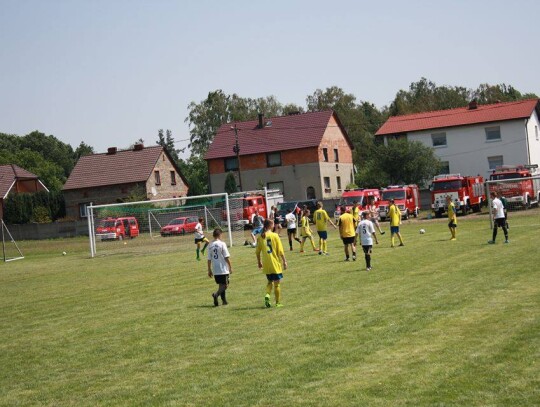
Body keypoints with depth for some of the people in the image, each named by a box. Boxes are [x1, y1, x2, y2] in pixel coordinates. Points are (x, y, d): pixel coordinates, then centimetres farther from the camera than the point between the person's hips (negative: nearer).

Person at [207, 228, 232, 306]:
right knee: (225, 285, 1)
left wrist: (209, 270, 12)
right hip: (223, 269, -5)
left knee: (221, 285, 16)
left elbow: (209, 259, 5)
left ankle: (224, 301, 18)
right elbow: (227, 257, -10)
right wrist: (230, 267, -1)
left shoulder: (210, 245, 4)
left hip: (215, 270, 5)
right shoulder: (222, 244, -10)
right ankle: (216, 294, -22)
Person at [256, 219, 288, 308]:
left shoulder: (260, 237, 0)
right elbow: (280, 251, -10)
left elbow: (257, 251, 5)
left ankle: (267, 295, -4)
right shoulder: (275, 235, -9)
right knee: (277, 283, 7)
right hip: (275, 264, -4)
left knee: (269, 281, 21)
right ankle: (278, 303, 12)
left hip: (266, 264, 4)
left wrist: (259, 262, 18)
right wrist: (284, 261, -3)